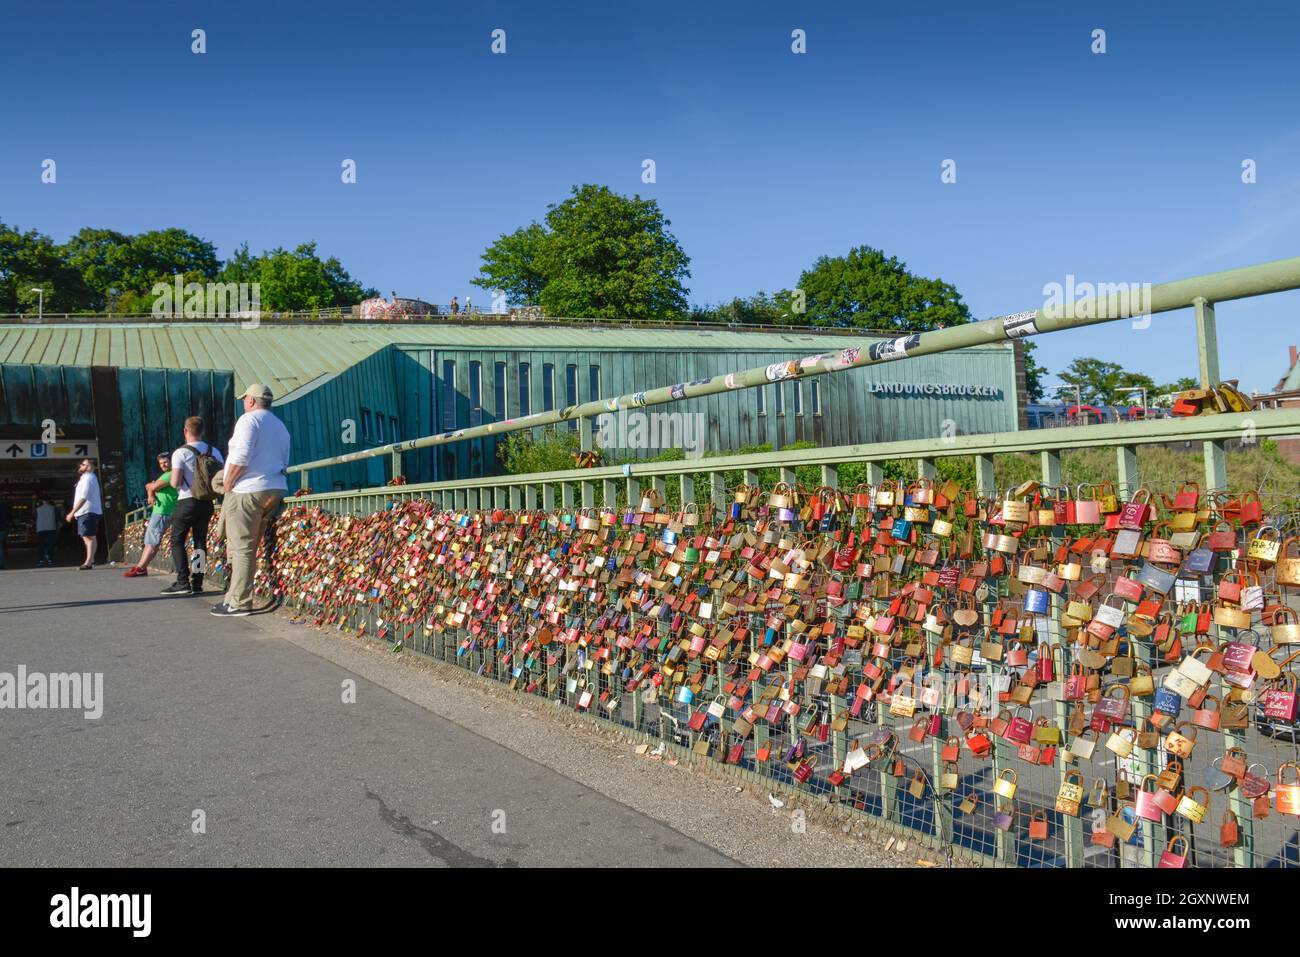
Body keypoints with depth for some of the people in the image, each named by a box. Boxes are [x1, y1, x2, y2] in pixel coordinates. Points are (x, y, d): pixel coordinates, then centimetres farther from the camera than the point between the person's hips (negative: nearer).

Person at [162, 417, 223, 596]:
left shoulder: (181, 453, -10)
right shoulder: (215, 452, 5)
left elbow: (175, 482, -15)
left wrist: (172, 481, 7)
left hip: (187, 502, -5)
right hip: (207, 503, 5)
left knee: (177, 541, 4)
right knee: (200, 541, 9)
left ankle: (183, 582, -6)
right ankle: (197, 583, 6)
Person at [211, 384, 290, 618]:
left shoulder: (249, 419, -5)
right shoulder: (280, 427, 21)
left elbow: (241, 457, -17)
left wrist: (227, 485, -7)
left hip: (248, 491, -8)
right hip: (276, 490, 8)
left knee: (242, 548, -7)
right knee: (248, 547, 11)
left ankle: (238, 602, -7)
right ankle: (236, 597, 12)